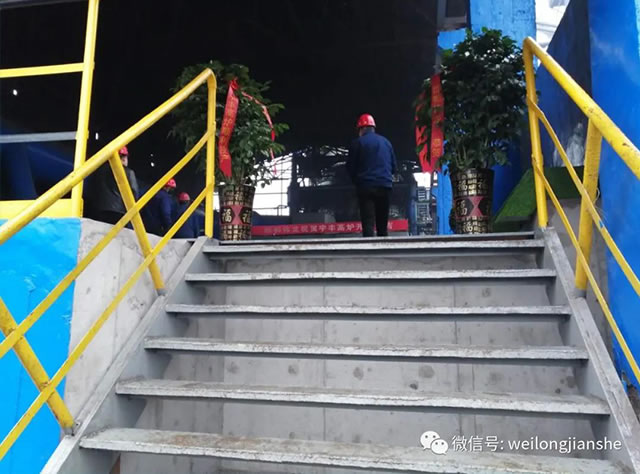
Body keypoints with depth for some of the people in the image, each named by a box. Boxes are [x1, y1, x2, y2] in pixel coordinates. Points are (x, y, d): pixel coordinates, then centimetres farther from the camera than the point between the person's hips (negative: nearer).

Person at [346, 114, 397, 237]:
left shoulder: (358, 143, -2)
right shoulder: (386, 142, 11)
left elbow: (350, 167, 0)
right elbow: (393, 167, 13)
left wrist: (356, 181, 16)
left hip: (366, 187, -4)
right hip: (385, 186, 4)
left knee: (368, 224, -7)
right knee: (382, 225, 12)